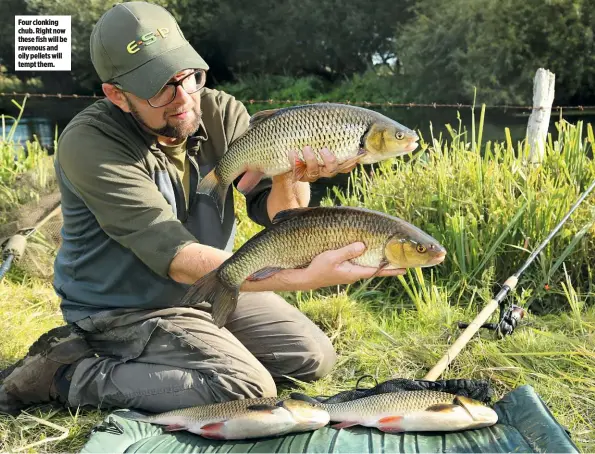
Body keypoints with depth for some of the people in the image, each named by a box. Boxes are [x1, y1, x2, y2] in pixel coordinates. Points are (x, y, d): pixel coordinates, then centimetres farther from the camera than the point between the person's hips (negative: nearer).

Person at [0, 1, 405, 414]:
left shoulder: (221, 113, -8)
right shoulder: (89, 143, -27)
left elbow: (277, 214, -9)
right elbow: (178, 260, -34)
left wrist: (290, 177, -34)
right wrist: (307, 277, -42)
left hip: (212, 287, 7)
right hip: (124, 307, -7)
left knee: (315, 358, 7)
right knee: (248, 390, -24)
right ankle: (67, 372, -10)